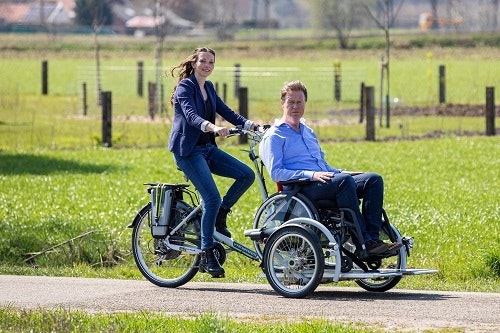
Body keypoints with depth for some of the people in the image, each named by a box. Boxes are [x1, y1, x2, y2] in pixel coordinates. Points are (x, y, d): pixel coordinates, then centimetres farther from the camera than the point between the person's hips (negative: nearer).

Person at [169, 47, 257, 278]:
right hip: (188, 150, -8)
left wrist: (251, 125, -6)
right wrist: (212, 127, -45)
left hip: (207, 148, 8)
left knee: (247, 175, -9)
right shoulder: (185, 87, -11)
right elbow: (191, 115, -27)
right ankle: (207, 256, -9)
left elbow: (227, 112, 9)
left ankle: (219, 216, 8)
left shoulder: (208, 88, 14)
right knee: (212, 198, -17)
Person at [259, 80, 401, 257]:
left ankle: (373, 237, -28)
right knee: (344, 181, -35)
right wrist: (311, 175, -19)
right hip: (301, 188, -8)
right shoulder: (274, 136, 4)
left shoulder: (308, 132, 30)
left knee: (374, 179, -14)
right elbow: (275, 173, -8)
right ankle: (363, 244, -38)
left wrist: (339, 173, 13)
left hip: (325, 181, 8)